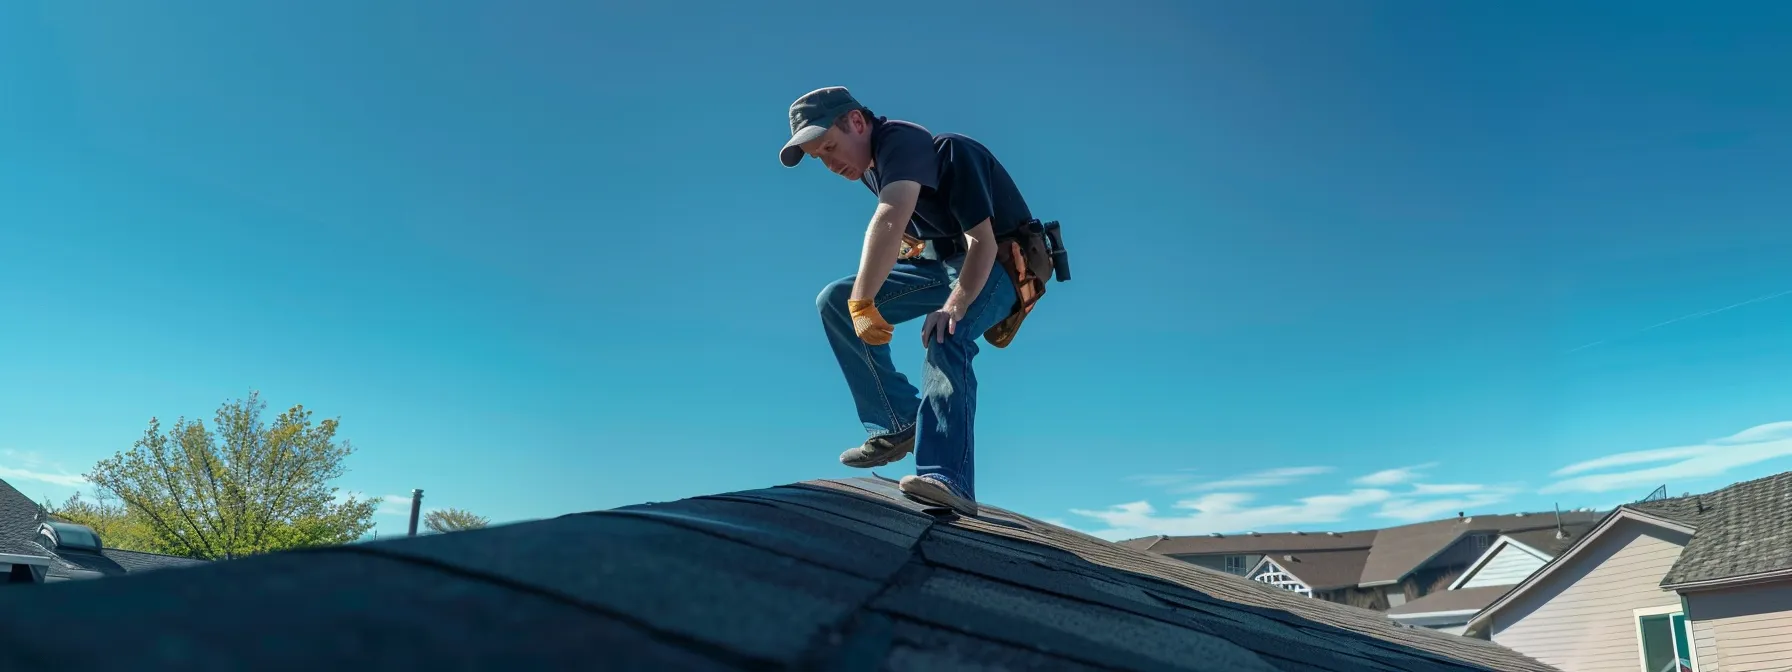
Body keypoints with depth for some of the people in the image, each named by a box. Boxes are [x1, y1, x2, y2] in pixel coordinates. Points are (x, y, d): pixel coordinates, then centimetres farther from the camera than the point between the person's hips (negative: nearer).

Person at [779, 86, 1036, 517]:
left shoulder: (900, 142, -26)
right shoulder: (870, 162, 3)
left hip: (997, 264, -9)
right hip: (941, 260, 9)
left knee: (945, 339, -36)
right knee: (835, 301, -1)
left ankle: (949, 480, -49)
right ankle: (900, 424, -5)